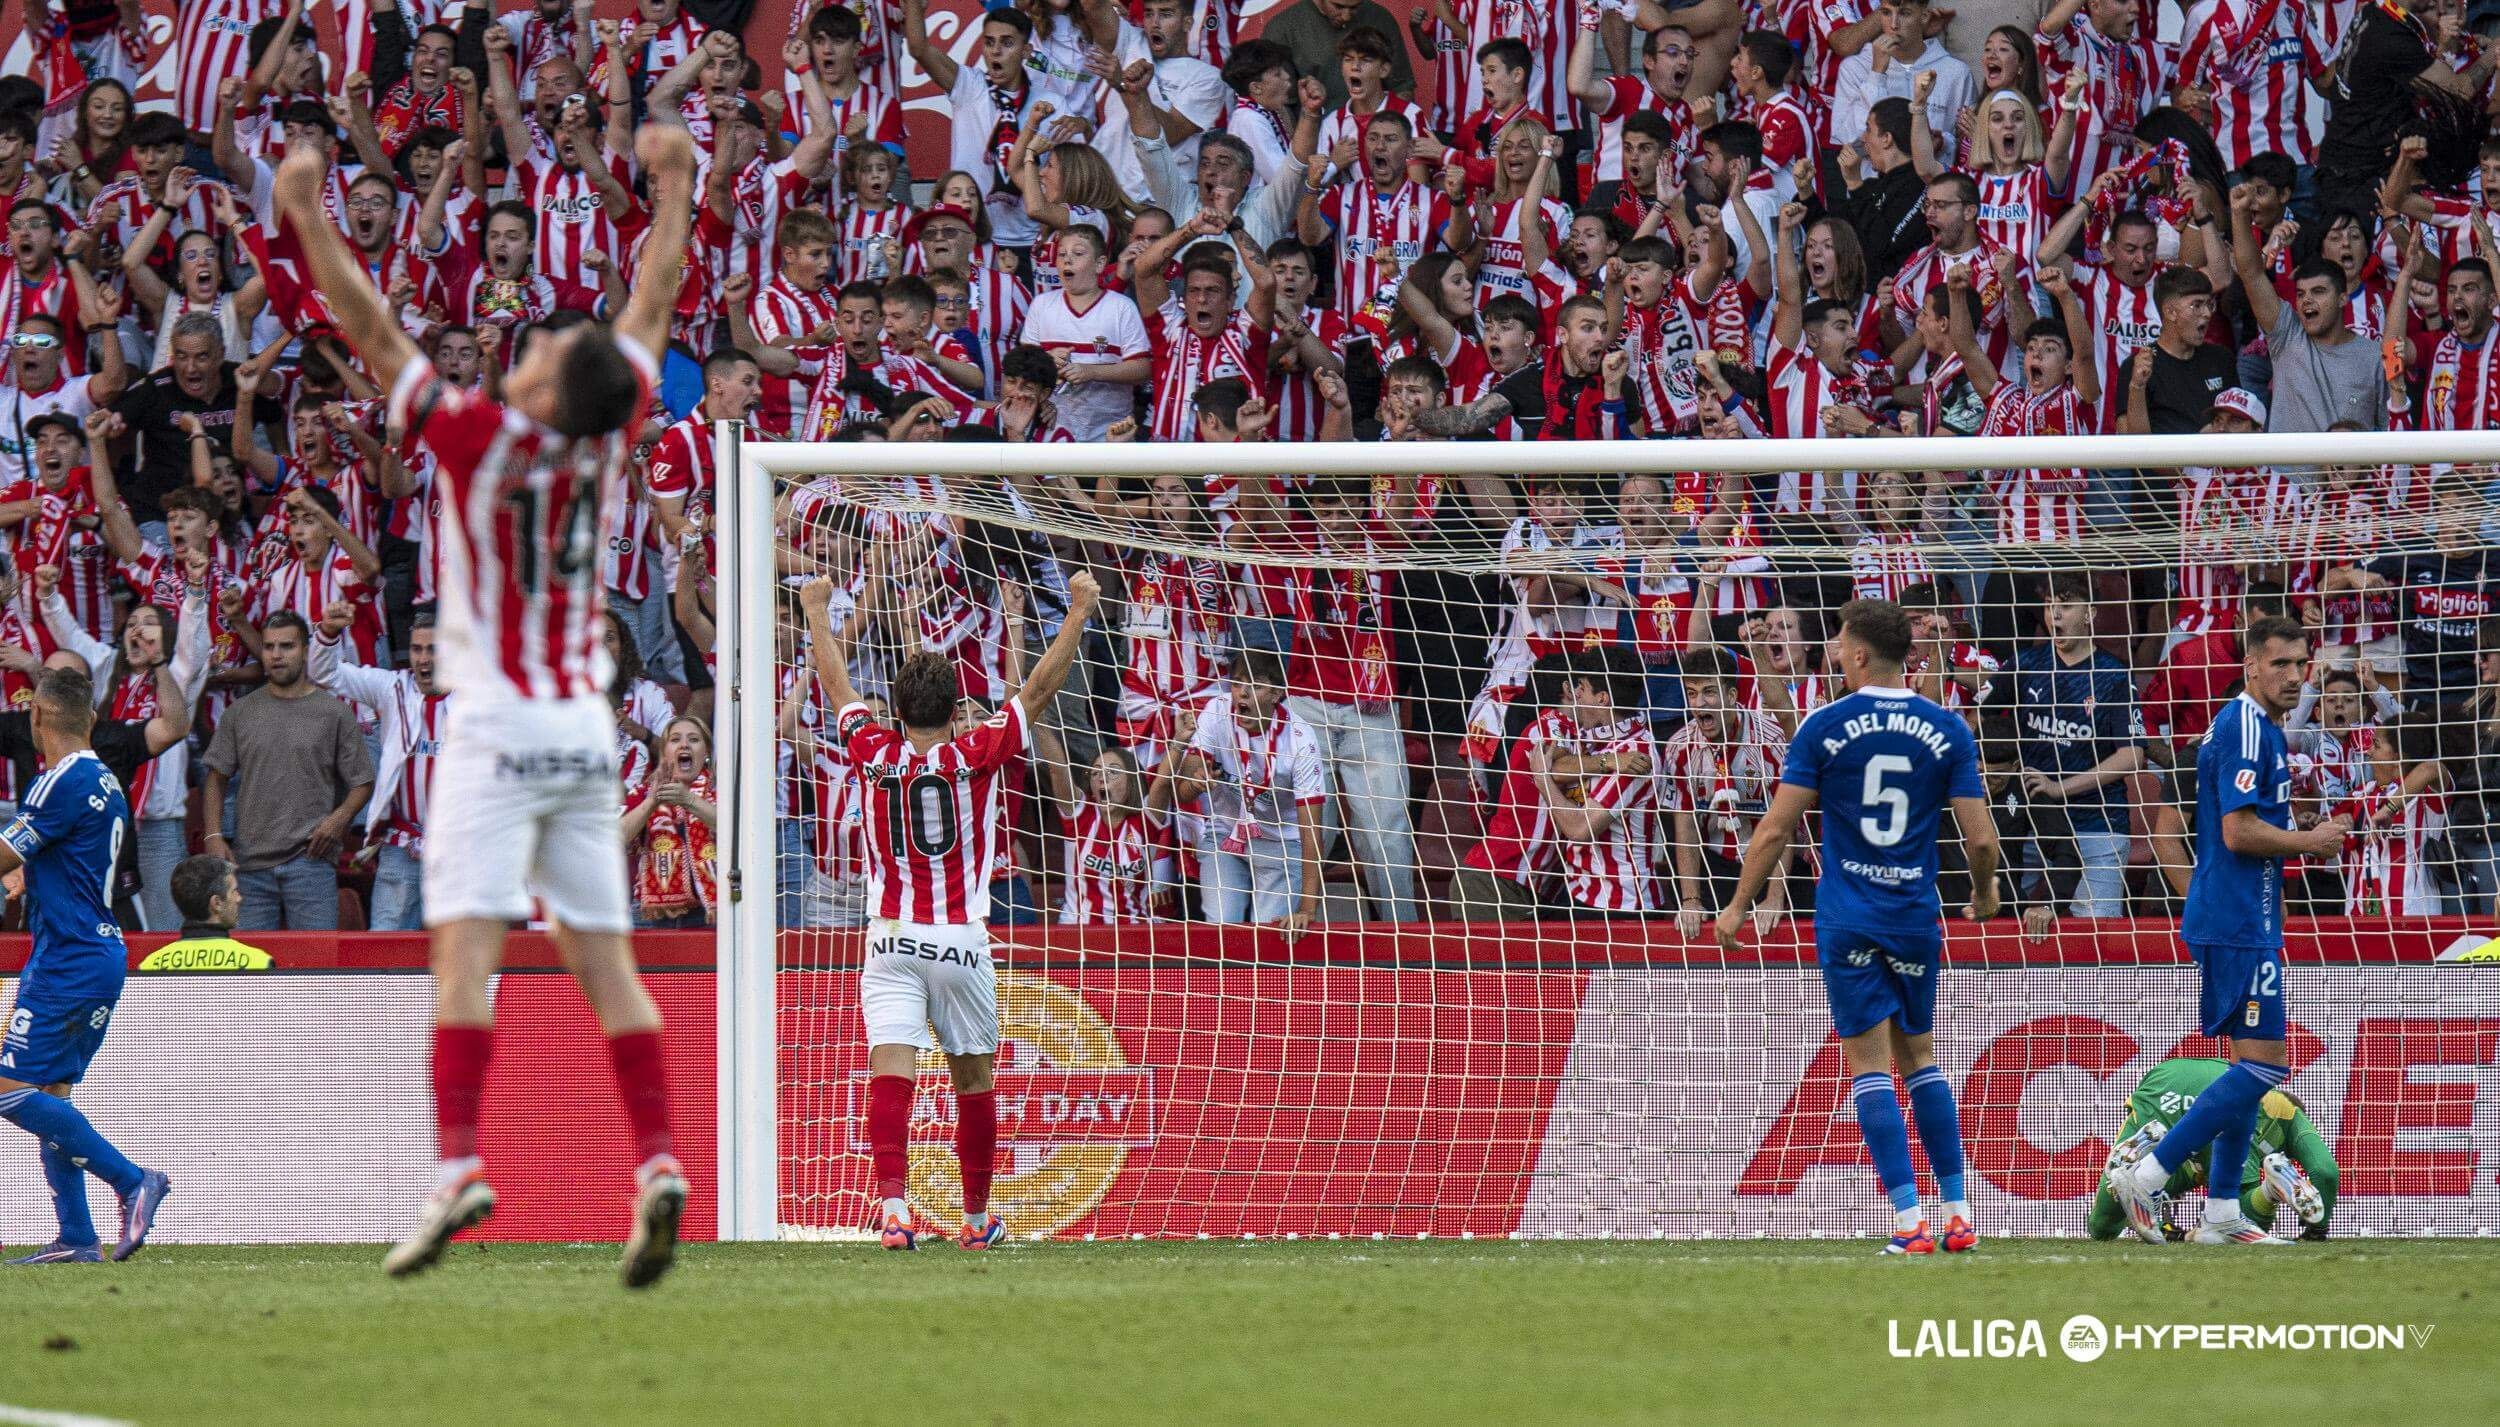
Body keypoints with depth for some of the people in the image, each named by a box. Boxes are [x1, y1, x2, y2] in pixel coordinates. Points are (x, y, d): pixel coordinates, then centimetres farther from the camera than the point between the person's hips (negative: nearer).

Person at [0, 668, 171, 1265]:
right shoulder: (106, 781, 14)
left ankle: (132, 1180, -15)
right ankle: (76, 1238, 7)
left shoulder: (64, 781, -14)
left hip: (70, 962, -10)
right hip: (104, 953, 10)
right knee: (49, 1091, 11)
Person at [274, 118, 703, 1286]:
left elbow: (372, 330, -10)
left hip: (498, 724, -6)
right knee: (603, 956, 6)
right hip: (586, 725, 6)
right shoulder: (606, 435, -1)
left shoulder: (479, 438, -14)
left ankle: (457, 1166, -26)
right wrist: (673, 191, 26)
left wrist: (308, 221, -4)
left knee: (466, 946, -13)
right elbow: (653, 305, 14)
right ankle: (657, 1163, -4)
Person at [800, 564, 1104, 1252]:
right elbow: (1040, 688, 3)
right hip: (961, 939, 0)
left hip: (890, 937, 0)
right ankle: (976, 1217, 24)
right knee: (973, 1075, 14)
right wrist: (1079, 612, 12)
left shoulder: (876, 752, 0)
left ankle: (893, 1206, -28)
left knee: (890, 1069, -11)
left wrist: (818, 612, 30)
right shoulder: (977, 755, -3)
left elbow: (836, 683, 16)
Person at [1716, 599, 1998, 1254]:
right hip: (1916, 917, 3)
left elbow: (1776, 829, -5)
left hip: (1847, 919, -3)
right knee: (1920, 1056, 16)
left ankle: (1908, 1220, -9)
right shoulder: (1948, 731, 1)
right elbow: (1981, 838, -1)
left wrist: (1738, 905, 6)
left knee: (1871, 1064, -1)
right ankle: (1957, 1213, 14)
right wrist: (1984, 892, 20)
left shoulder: (1824, 726, -5)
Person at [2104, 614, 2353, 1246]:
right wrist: (2311, 841, -9)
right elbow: (2239, 832, -22)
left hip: (2233, 920, 11)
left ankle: (2220, 1214, 13)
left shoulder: (2257, 727, 18)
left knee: (2252, 1065, 12)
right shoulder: (2246, 728, -14)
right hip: (2239, 923, -11)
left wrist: (2309, 839, 11)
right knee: (2263, 1064, -13)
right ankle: (2144, 1175, -14)